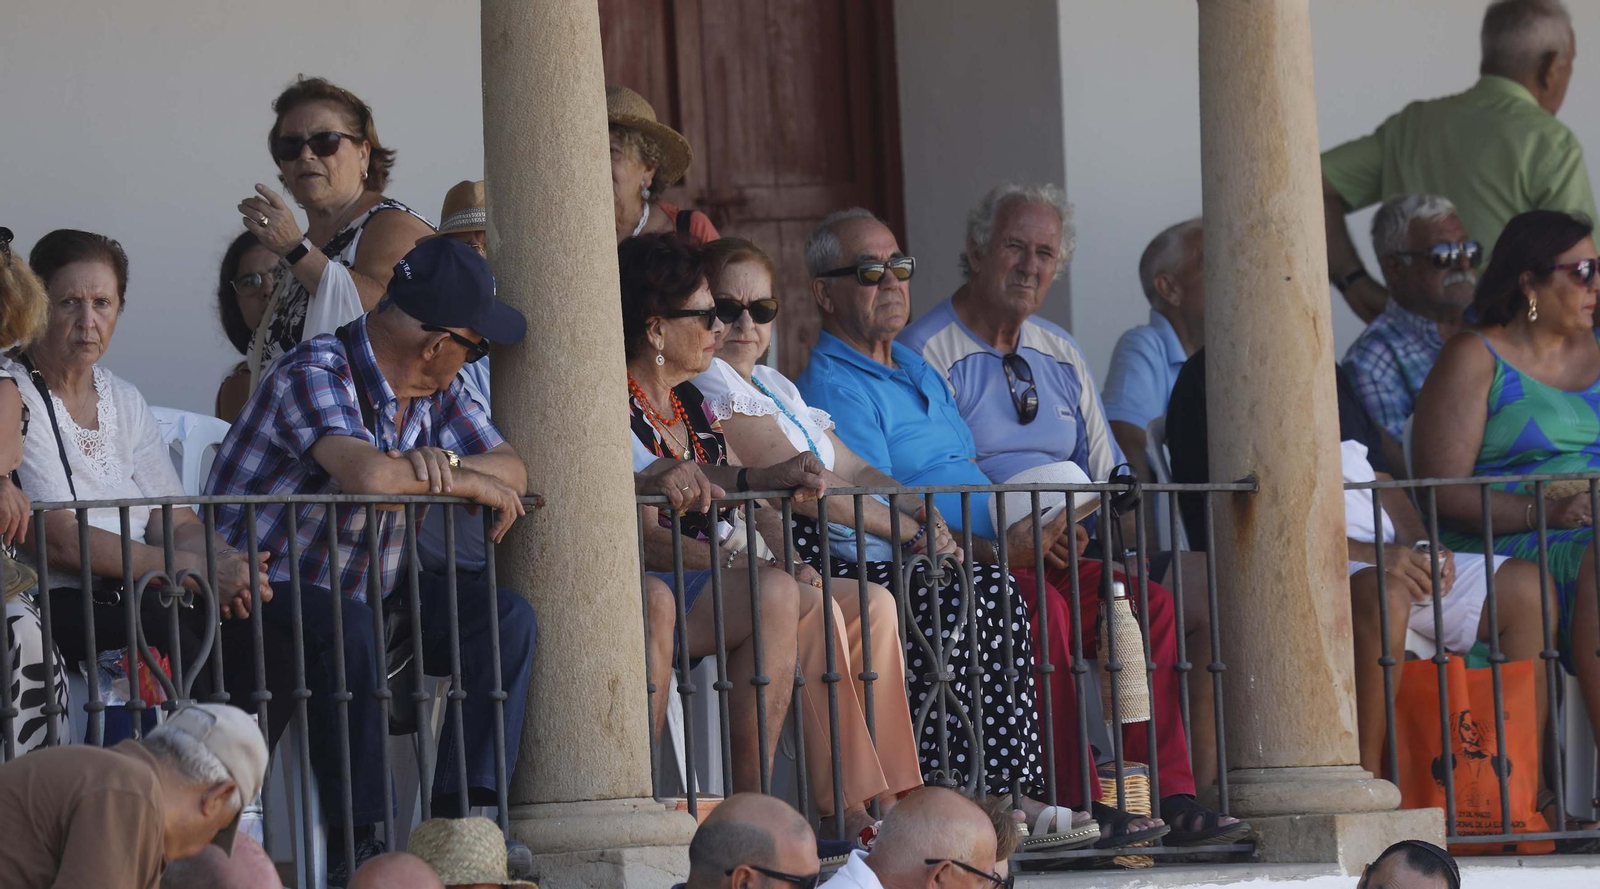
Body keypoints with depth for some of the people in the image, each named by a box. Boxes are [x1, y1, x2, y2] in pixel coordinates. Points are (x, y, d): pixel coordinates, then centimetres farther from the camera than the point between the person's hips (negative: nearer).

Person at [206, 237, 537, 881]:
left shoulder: (438, 391, 8)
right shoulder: (317, 371, -20)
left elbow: (513, 470, 0)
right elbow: (368, 474, -37)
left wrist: (445, 460, -22)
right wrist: (472, 485, -23)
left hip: (365, 592, 8)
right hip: (262, 589, -8)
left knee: (506, 616, -8)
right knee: (346, 629, -39)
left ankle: (460, 812, -13)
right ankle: (358, 840, -30)